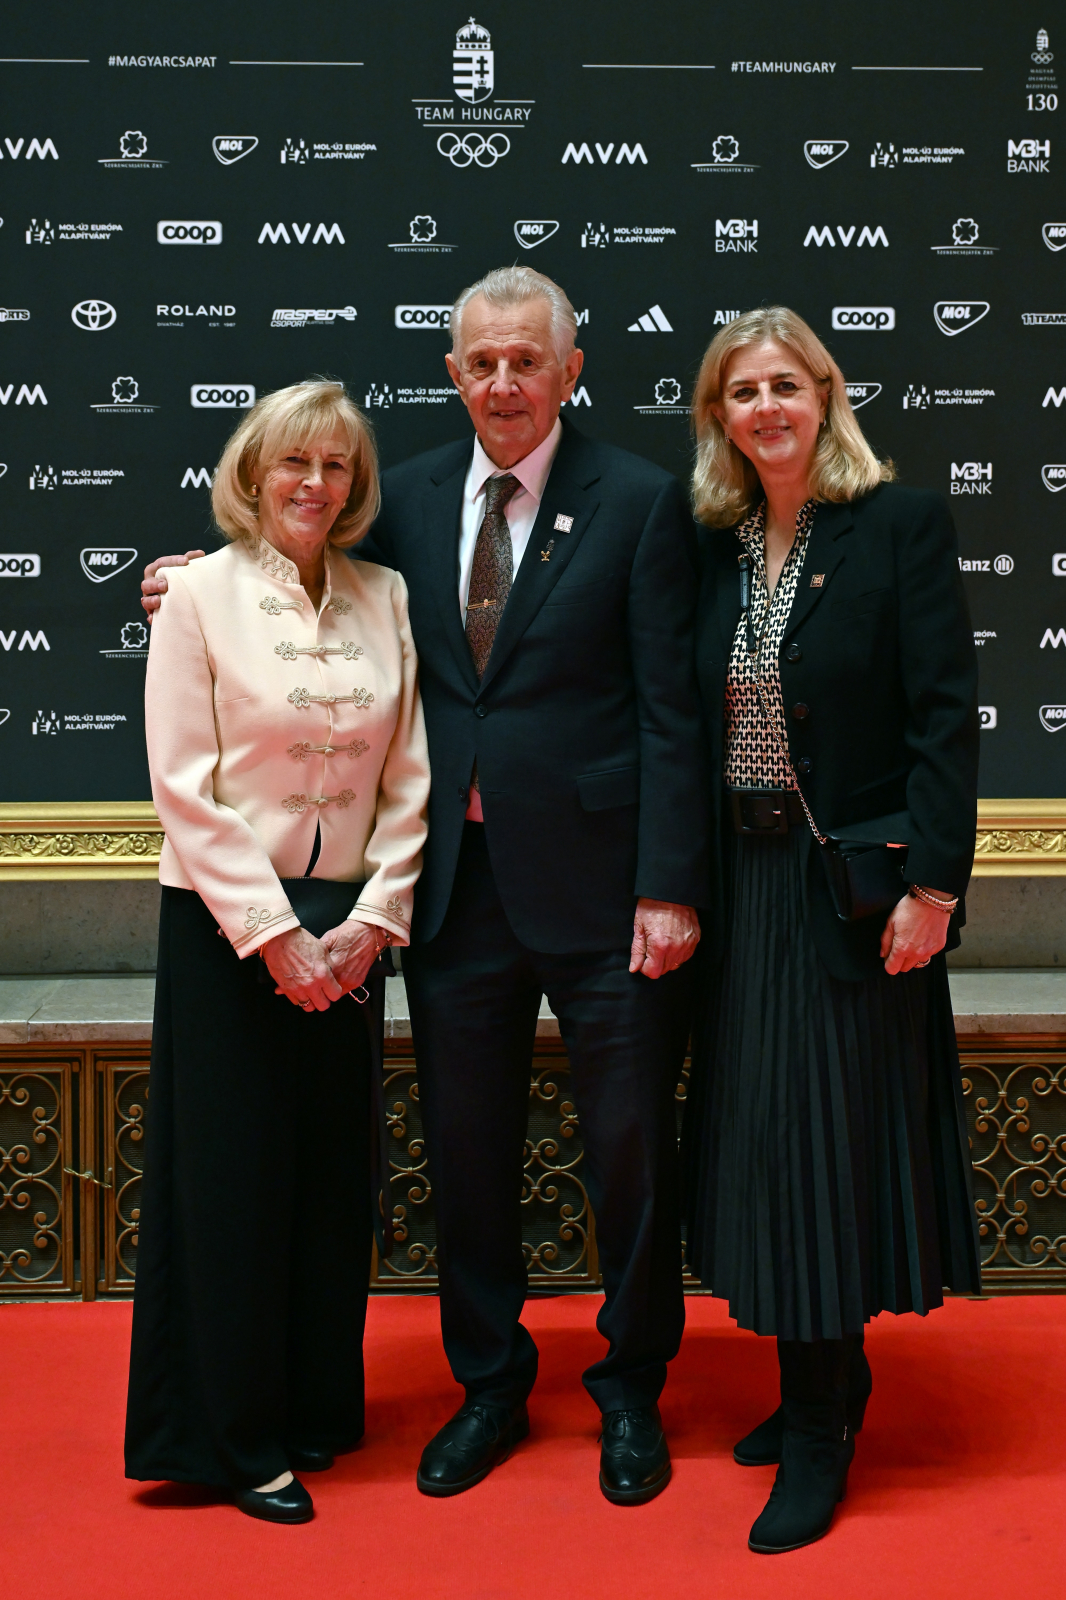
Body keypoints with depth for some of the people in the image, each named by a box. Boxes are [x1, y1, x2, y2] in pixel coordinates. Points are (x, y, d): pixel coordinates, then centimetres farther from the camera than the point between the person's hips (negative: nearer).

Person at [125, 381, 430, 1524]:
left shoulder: (383, 599, 6)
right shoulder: (202, 591, -5)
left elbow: (408, 776, 6)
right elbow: (183, 785, -9)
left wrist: (372, 916, -4)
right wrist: (274, 931, -13)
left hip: (344, 927, 4)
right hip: (226, 924, -4)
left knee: (334, 1170, 11)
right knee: (232, 1173, 3)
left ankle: (317, 1410, 29)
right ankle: (236, 1439, 20)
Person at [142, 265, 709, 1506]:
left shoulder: (639, 501, -4)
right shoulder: (408, 497, 8)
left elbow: (670, 708, -7)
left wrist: (669, 887, -12)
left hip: (595, 878, -3)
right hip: (454, 879, 4)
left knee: (629, 1143, 8)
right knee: (466, 1146, 13)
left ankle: (631, 1391, 30)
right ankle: (489, 1384, 33)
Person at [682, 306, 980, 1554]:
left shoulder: (900, 524, -7)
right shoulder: (711, 547, 7)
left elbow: (944, 715, -12)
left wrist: (930, 883, -17)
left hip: (853, 884, -5)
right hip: (744, 885, 5)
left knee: (830, 1134, 1)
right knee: (764, 1136, 12)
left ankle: (820, 1430, 15)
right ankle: (824, 1387, 30)